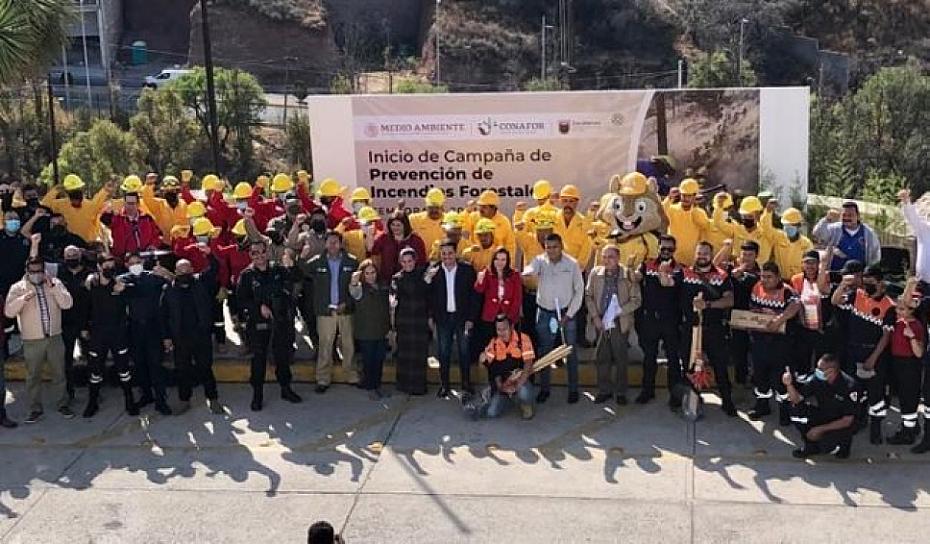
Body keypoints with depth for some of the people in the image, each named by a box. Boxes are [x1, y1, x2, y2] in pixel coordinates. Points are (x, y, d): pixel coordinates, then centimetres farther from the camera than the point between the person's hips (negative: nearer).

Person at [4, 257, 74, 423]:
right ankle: (35, 410, 16)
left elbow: (67, 304, -9)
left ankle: (63, 405, 22)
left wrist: (53, 287, -19)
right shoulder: (18, 288, -2)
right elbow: (8, 312, -10)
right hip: (32, 341, -1)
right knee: (33, 376, 5)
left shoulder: (55, 283, 2)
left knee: (59, 374, 10)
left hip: (55, 338, 1)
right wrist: (23, 299, -26)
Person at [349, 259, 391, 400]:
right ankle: (370, 388, 12)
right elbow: (354, 293, -36)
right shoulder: (361, 288, -11)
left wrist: (389, 327, 17)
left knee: (379, 360, 13)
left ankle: (377, 386, 26)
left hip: (381, 332, 5)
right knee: (368, 361, 2)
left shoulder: (382, 287, 7)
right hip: (366, 333, -5)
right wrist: (353, 283, -58)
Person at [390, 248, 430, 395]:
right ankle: (404, 384, 9)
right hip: (403, 321, 1)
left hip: (421, 321, -1)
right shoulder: (397, 278, 9)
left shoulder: (422, 276, 5)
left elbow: (429, 297, 7)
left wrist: (430, 317, 1)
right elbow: (394, 293, -5)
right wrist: (393, 300, -27)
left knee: (419, 354, -4)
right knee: (404, 354, -1)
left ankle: (418, 385, 3)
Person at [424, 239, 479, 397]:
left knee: (464, 352, 6)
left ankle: (466, 383, 20)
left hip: (462, 317, -1)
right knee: (443, 353, 7)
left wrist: (471, 318, -7)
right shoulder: (433, 270, -5)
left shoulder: (467, 269, -7)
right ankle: (445, 385, 18)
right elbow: (429, 296, 1)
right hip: (443, 317, 1)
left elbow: (474, 295, -5)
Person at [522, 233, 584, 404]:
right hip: (545, 313, 1)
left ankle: (573, 389, 14)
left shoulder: (572, 264, -7)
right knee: (544, 352, 9)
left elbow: (579, 290, -4)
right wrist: (528, 272, -54)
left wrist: (569, 314, -8)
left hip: (567, 312, -1)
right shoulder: (540, 260, -7)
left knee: (571, 352, 4)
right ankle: (544, 389, 19)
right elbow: (530, 269, -28)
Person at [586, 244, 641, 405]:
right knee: (602, 357, 7)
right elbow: (589, 296, 8)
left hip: (620, 323, -2)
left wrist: (618, 311, -14)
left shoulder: (628, 274, -6)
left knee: (620, 358, 5)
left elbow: (636, 299, -4)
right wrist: (595, 316, -2)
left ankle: (620, 392, 17)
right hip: (601, 322, 2)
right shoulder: (595, 273, 1)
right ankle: (604, 390, 19)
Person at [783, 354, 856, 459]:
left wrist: (820, 429, -22)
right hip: (823, 417, 5)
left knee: (825, 446, -31)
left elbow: (847, 420, -20)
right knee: (797, 408, -17)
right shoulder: (816, 378, -13)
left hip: (841, 424, -5)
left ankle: (843, 442, 6)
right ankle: (811, 446, 2)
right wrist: (789, 384, -31)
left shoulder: (848, 385, -25)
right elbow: (797, 399, -11)